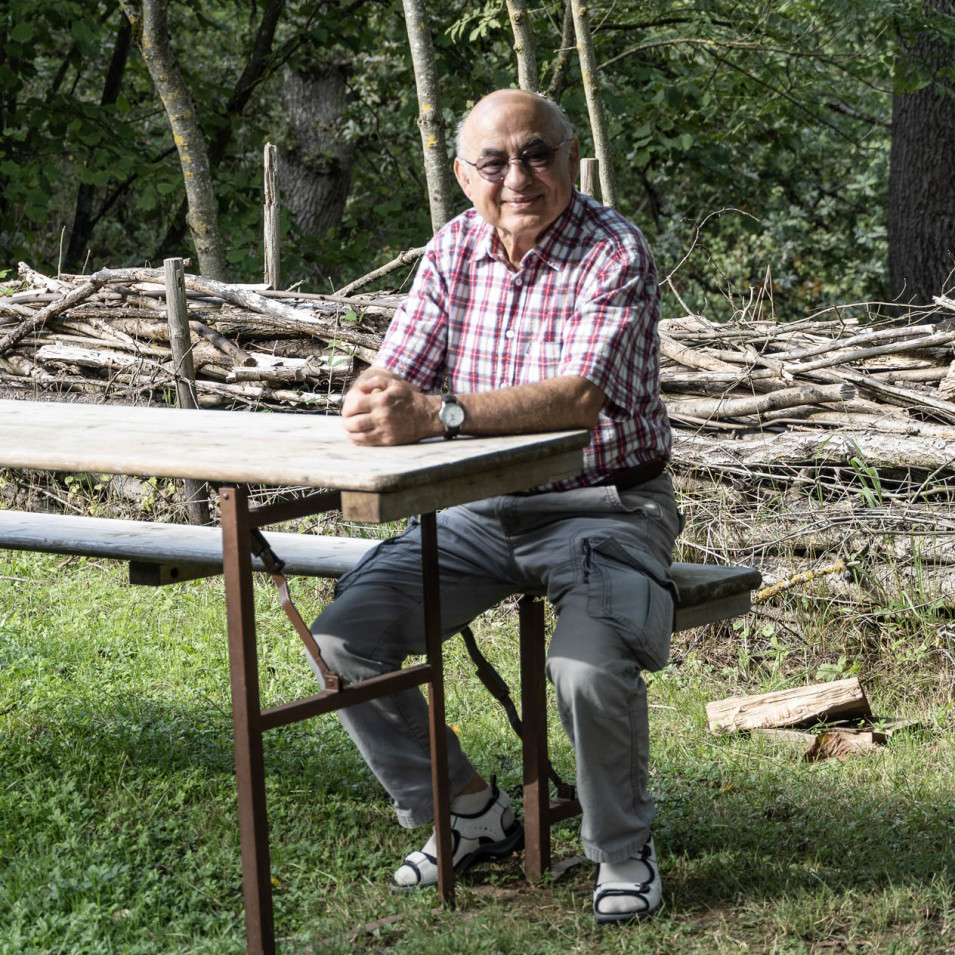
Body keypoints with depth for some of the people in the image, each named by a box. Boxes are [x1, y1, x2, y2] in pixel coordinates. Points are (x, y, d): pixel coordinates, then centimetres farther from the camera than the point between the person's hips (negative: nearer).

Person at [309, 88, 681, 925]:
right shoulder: (454, 249, 3)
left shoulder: (615, 253, -16)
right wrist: (374, 400, -28)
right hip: (480, 509, 6)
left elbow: (579, 396, -32)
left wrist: (436, 413, -44)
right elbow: (392, 375, -1)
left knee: (591, 666, -32)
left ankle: (623, 849, -2)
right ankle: (472, 815, 11)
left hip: (601, 506, -6)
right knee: (344, 637, -8)